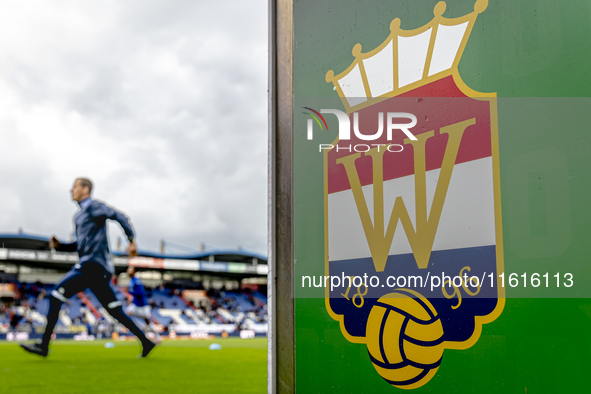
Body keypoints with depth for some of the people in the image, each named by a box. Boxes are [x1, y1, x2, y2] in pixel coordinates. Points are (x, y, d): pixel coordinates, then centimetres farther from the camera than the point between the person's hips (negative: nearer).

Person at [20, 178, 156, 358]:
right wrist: (59, 245, 14)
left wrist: (131, 241, -16)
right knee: (115, 311, 8)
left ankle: (44, 345, -6)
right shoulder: (80, 215, 26)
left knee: (55, 296, -8)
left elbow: (119, 217, -11)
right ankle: (146, 342, 7)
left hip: (93, 265, -10)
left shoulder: (93, 206, -3)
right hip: (95, 268, 10)